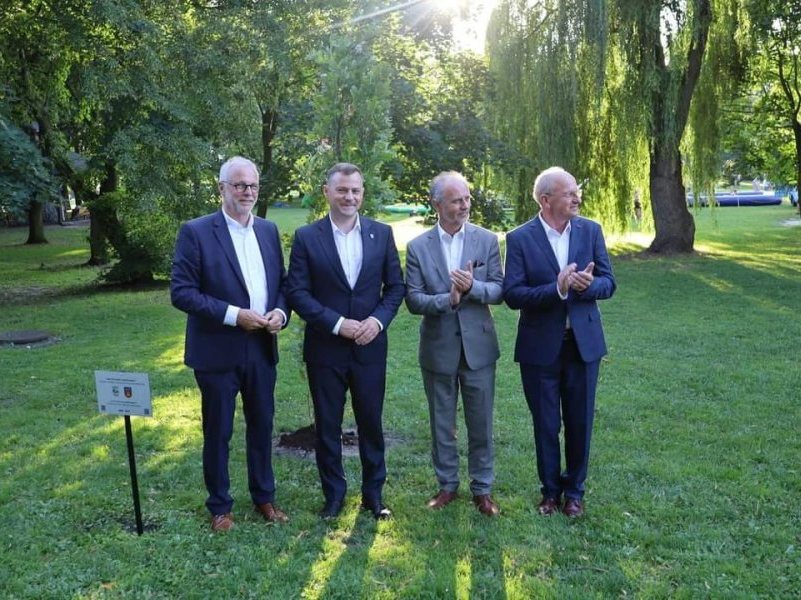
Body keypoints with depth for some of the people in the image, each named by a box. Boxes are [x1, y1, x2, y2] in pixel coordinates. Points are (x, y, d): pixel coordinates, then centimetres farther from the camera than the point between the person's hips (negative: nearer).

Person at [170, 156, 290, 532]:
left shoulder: (268, 230, 7)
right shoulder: (196, 232, -9)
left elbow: (282, 282, 13)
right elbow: (181, 292, -13)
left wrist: (280, 312, -8)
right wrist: (234, 315, -20)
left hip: (262, 349, 4)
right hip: (217, 351, -4)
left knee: (262, 426, 15)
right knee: (217, 433, 10)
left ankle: (264, 497, 33)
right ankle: (219, 506, 27)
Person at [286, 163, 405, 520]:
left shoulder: (382, 233, 3)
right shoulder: (306, 237, -3)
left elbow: (396, 286, 5)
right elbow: (297, 292, -7)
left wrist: (378, 320, -12)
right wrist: (337, 324, -16)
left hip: (370, 346, 1)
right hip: (325, 348, -1)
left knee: (371, 423, 11)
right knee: (327, 426, 10)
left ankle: (373, 494, 27)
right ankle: (333, 495, 26)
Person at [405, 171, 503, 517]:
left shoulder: (487, 240, -1)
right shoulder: (418, 247, -3)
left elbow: (499, 290, -3)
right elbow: (413, 300, -7)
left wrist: (472, 287, -23)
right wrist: (447, 299, -24)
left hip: (478, 346, 0)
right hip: (438, 349, 0)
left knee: (481, 424, 8)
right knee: (442, 424, 13)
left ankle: (482, 488, 24)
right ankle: (447, 485, 30)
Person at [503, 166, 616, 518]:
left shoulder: (591, 231, 0)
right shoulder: (520, 238, -9)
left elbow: (608, 283, 0)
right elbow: (512, 294, -14)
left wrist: (587, 285, -22)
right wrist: (557, 288, -27)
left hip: (583, 342, 2)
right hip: (540, 347, -2)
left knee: (579, 423, 12)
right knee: (546, 425, 11)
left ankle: (574, 490, 30)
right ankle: (551, 490, 30)